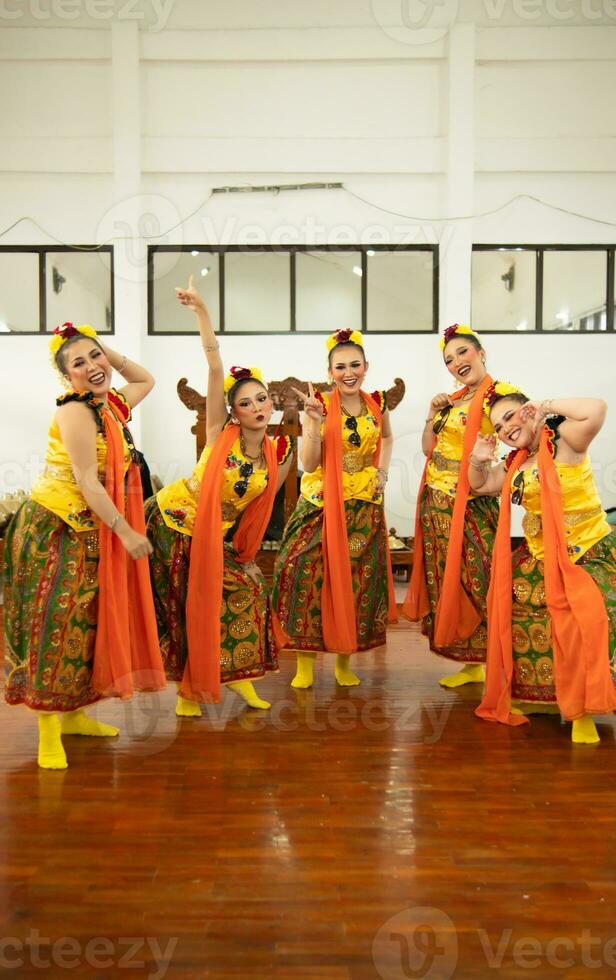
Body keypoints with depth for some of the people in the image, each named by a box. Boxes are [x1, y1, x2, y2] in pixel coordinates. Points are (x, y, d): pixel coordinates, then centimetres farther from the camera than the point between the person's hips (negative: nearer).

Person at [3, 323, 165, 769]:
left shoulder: (112, 404, 7)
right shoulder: (75, 411, -17)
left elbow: (146, 380, 27)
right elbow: (88, 482, -21)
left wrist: (112, 353, 12)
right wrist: (126, 532, -20)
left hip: (90, 531, 8)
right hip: (53, 528, -8)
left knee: (86, 622, 13)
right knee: (54, 624, -3)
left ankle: (73, 713, 27)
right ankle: (48, 725, 8)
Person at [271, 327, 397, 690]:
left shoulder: (377, 403, 5)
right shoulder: (320, 404, -5)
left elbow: (387, 437, 27)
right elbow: (310, 463, -13)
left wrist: (383, 469, 12)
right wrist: (315, 421, -23)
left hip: (365, 505, 3)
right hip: (322, 503, -3)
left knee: (357, 579, 5)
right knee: (311, 573, -11)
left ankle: (345, 659, 20)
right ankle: (306, 663, 2)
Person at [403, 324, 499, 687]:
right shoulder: (454, 399, 15)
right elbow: (429, 448, 14)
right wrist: (433, 413, 2)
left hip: (468, 504, -8)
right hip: (436, 502, 8)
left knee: (473, 579, -3)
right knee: (446, 578, 11)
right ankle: (471, 664, 23)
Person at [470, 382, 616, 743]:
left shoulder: (564, 440, -11)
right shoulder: (515, 463, 10)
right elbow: (480, 485, 24)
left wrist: (547, 406, -16)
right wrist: (478, 461, 2)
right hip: (538, 556, 7)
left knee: (585, 620, -25)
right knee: (519, 617, 7)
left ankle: (583, 711, -8)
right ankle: (523, 695, 28)